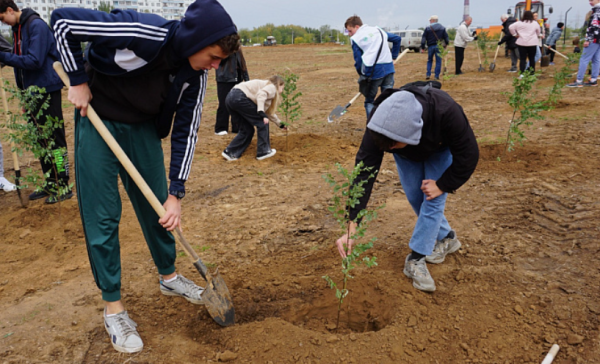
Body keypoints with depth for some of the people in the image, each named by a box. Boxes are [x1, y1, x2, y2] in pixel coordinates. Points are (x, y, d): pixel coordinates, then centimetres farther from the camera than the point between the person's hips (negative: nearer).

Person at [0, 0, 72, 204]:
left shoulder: (36, 25, -12)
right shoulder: (17, 28, 14)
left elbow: (34, 61, -20)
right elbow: (20, 58, 18)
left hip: (46, 90, -9)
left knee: (54, 139, -5)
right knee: (41, 140, 12)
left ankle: (63, 187, 3)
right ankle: (51, 185, 22)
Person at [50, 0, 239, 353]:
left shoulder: (196, 73, -12)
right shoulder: (143, 33, -30)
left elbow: (186, 130, -8)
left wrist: (176, 193, -11)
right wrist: (79, 80, -16)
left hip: (143, 128, 5)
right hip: (98, 119, -5)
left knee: (158, 206, 10)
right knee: (102, 216, -2)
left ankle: (169, 276, 33)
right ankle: (113, 307, 13)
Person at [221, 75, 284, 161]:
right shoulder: (272, 87, 6)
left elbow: (268, 112, 40)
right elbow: (260, 95, -18)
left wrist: (280, 124, 48)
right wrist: (262, 114, -24)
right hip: (240, 98, -10)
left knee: (247, 129, 16)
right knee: (262, 122, 2)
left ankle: (230, 152, 14)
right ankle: (263, 151, 8)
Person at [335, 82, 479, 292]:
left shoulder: (447, 112, -46)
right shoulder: (380, 123, -41)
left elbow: (468, 154, -28)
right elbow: (364, 171, -41)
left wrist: (443, 185, -23)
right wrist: (352, 226, -45)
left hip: (441, 150, -2)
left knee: (433, 200, -13)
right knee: (415, 198, 1)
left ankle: (416, 259, -2)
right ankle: (445, 238, 26)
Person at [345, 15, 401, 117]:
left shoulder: (355, 39, 4)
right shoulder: (378, 30, 19)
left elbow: (358, 61, 0)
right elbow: (397, 38, 24)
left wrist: (362, 76, 12)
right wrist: (393, 56, 28)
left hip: (373, 71, -4)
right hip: (389, 68, 4)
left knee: (369, 101, 12)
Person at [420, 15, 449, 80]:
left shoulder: (428, 28, -3)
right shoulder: (442, 28, 4)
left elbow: (423, 38, -5)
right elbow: (446, 37, 7)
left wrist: (422, 47, 0)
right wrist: (446, 44, 22)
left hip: (430, 46, 0)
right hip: (439, 46, 1)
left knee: (429, 61, 15)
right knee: (438, 61, 5)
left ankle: (428, 74, 7)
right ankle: (437, 76, 3)